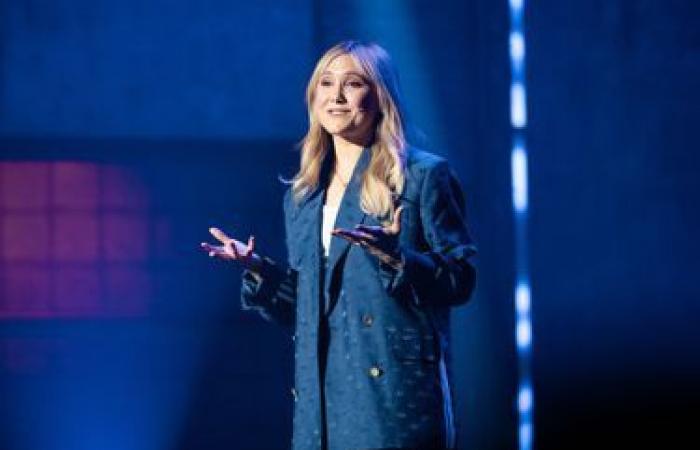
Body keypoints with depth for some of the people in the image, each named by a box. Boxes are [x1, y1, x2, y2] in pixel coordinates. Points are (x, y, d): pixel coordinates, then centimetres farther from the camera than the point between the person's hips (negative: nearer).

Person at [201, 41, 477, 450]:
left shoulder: (424, 176, 0)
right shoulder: (302, 197, 18)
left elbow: (461, 279, -4)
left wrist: (397, 258, -20)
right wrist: (257, 269, 5)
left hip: (394, 392, -5)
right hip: (321, 397, 5)